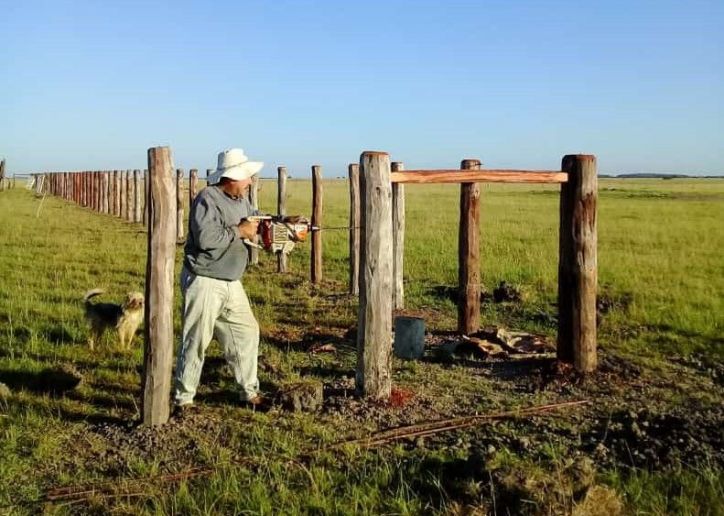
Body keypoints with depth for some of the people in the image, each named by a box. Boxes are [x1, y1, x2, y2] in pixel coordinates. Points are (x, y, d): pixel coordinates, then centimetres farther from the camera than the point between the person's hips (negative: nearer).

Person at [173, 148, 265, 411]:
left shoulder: (241, 201, 10)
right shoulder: (207, 199, -17)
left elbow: (255, 218, 27)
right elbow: (206, 237, -30)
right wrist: (239, 231, -20)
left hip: (231, 284, 9)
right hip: (204, 283, -9)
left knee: (247, 333, 12)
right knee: (196, 341, -1)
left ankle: (249, 392, 26)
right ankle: (183, 399, 12)